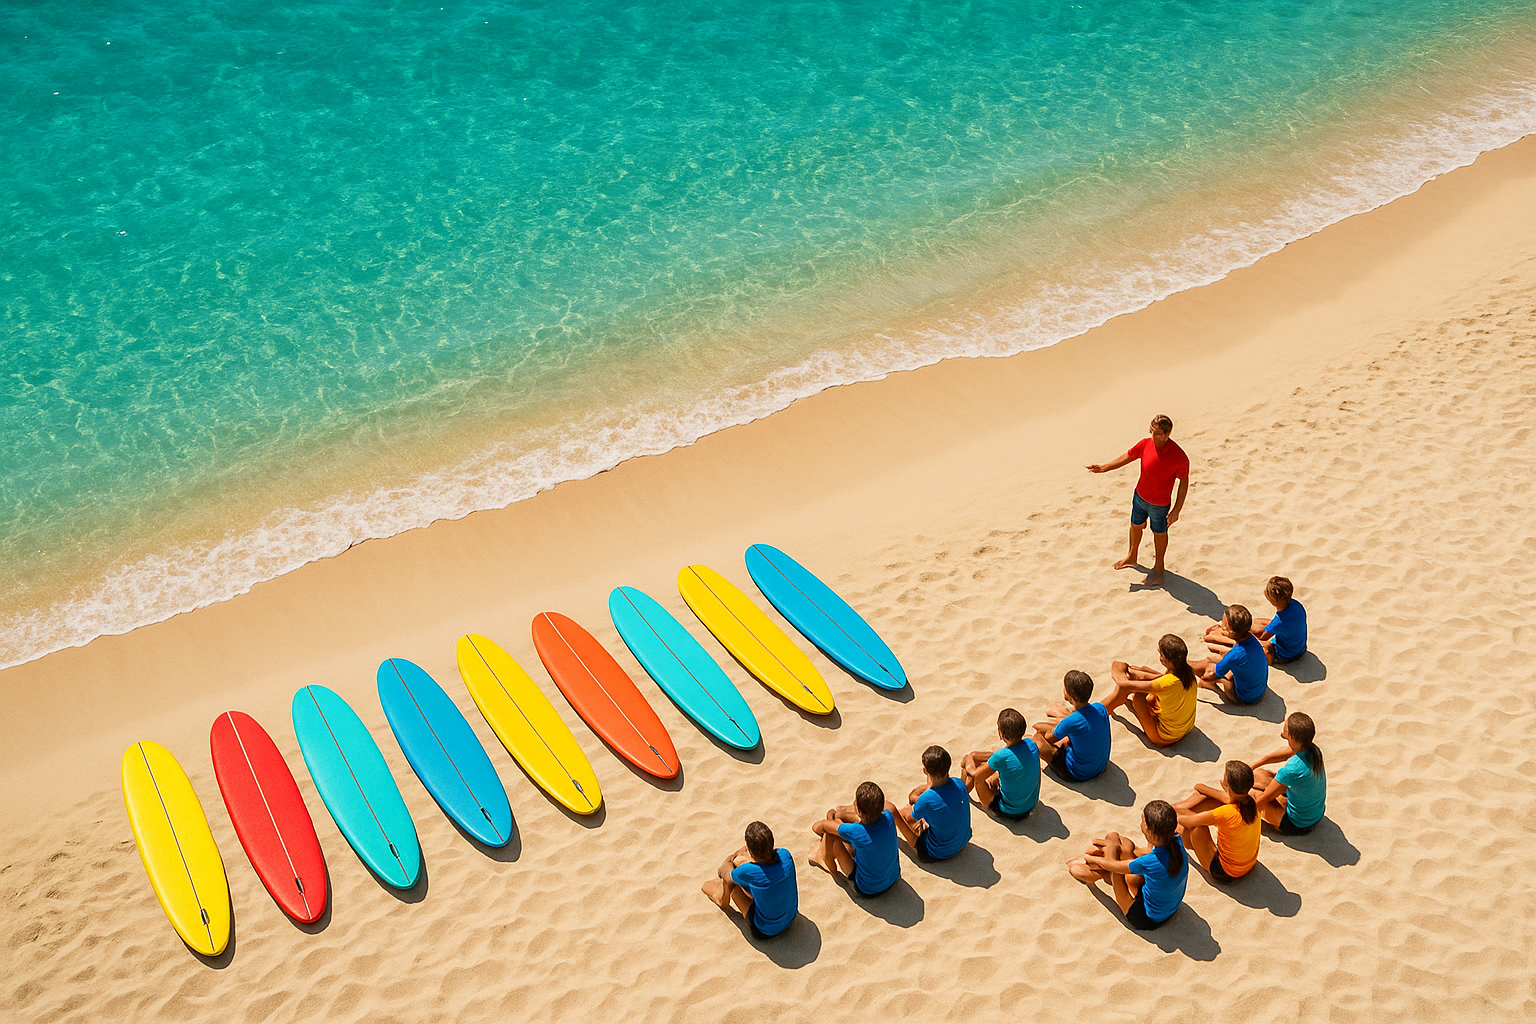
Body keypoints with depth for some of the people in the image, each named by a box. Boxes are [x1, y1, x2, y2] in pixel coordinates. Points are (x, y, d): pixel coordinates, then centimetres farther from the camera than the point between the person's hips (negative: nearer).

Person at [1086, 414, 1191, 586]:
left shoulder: (1179, 457, -28)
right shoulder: (1145, 444, -15)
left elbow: (1184, 482, -17)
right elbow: (1128, 457, 4)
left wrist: (1176, 510, -17)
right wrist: (1104, 467, 10)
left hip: (1160, 504, -5)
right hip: (1140, 496, 5)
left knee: (1159, 533, 17)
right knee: (1136, 526, 25)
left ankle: (1158, 567, 40)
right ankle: (1131, 557, 51)